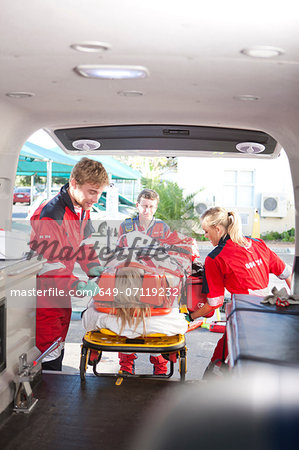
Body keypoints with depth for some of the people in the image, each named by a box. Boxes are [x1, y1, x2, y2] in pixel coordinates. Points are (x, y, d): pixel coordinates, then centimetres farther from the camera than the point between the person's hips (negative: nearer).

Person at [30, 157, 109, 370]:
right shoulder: (49, 215, -27)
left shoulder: (84, 210, 3)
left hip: (62, 293, 9)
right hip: (43, 295, -9)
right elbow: (46, 263, -28)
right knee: (49, 355, -2)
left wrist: (93, 267, -2)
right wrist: (77, 286, -34)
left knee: (58, 350, 20)